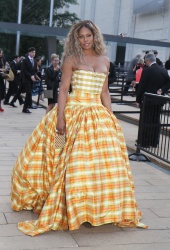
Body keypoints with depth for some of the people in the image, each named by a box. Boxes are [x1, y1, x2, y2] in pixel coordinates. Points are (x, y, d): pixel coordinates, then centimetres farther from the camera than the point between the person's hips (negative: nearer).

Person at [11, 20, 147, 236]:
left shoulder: (104, 61, 11)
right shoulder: (71, 59, -1)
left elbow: (104, 92, 13)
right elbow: (63, 89, -6)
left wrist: (111, 119, 7)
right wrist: (60, 118, -15)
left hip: (99, 115, 5)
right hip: (74, 113, -4)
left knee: (104, 162, 5)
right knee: (74, 162, -4)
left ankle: (98, 207, 20)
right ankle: (70, 207, 11)